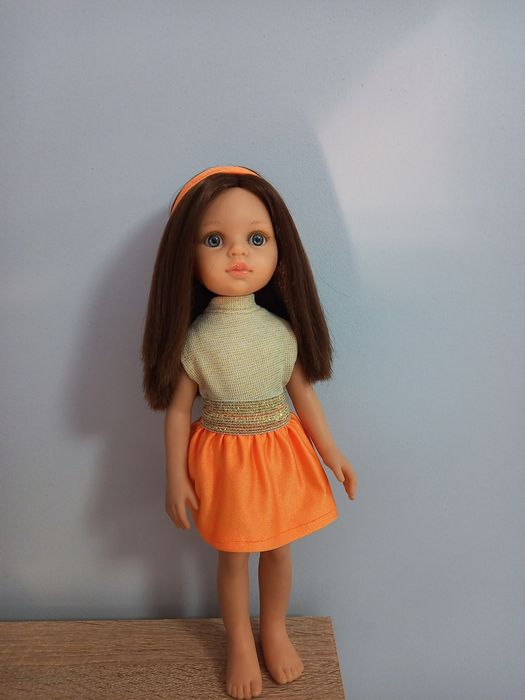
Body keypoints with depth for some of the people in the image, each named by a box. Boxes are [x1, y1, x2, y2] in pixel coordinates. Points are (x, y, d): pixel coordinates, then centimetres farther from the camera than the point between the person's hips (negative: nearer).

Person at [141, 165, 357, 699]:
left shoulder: (283, 330, -9)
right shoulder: (194, 339, -16)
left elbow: (303, 394, 1)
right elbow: (177, 411, -8)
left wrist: (331, 453, 6)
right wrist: (176, 478, -4)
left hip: (281, 453, 2)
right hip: (225, 459, -2)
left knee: (278, 550, 19)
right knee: (233, 557, 16)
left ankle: (274, 631, 47)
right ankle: (240, 644, 43)